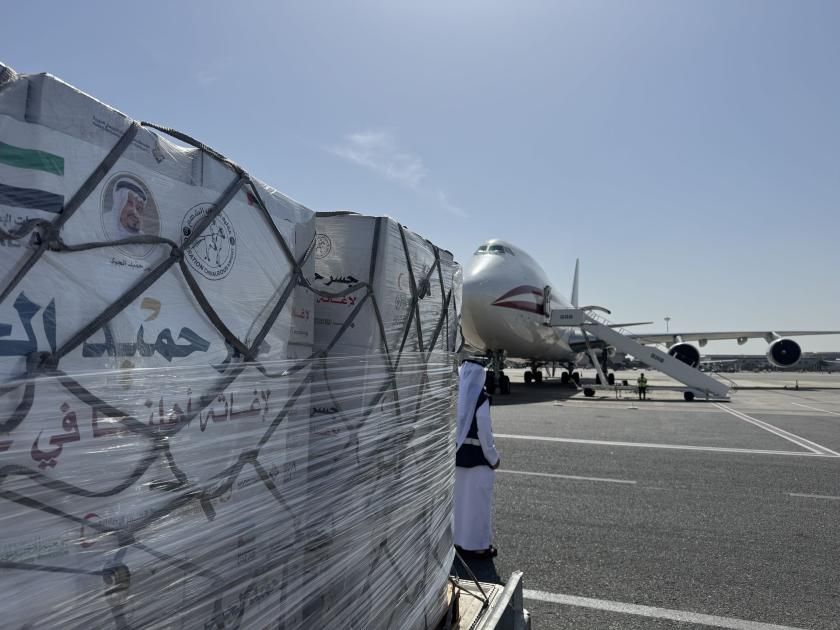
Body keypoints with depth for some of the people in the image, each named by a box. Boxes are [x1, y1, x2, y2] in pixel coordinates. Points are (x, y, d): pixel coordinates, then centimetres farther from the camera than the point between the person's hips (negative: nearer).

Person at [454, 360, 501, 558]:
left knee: (458, 497, 17)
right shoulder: (480, 398, -17)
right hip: (477, 457, -6)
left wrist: (453, 448, 12)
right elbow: (484, 431, -16)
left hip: (456, 454, 6)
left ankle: (458, 539, 29)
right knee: (476, 500, 6)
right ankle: (477, 544, 16)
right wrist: (494, 458, -4)